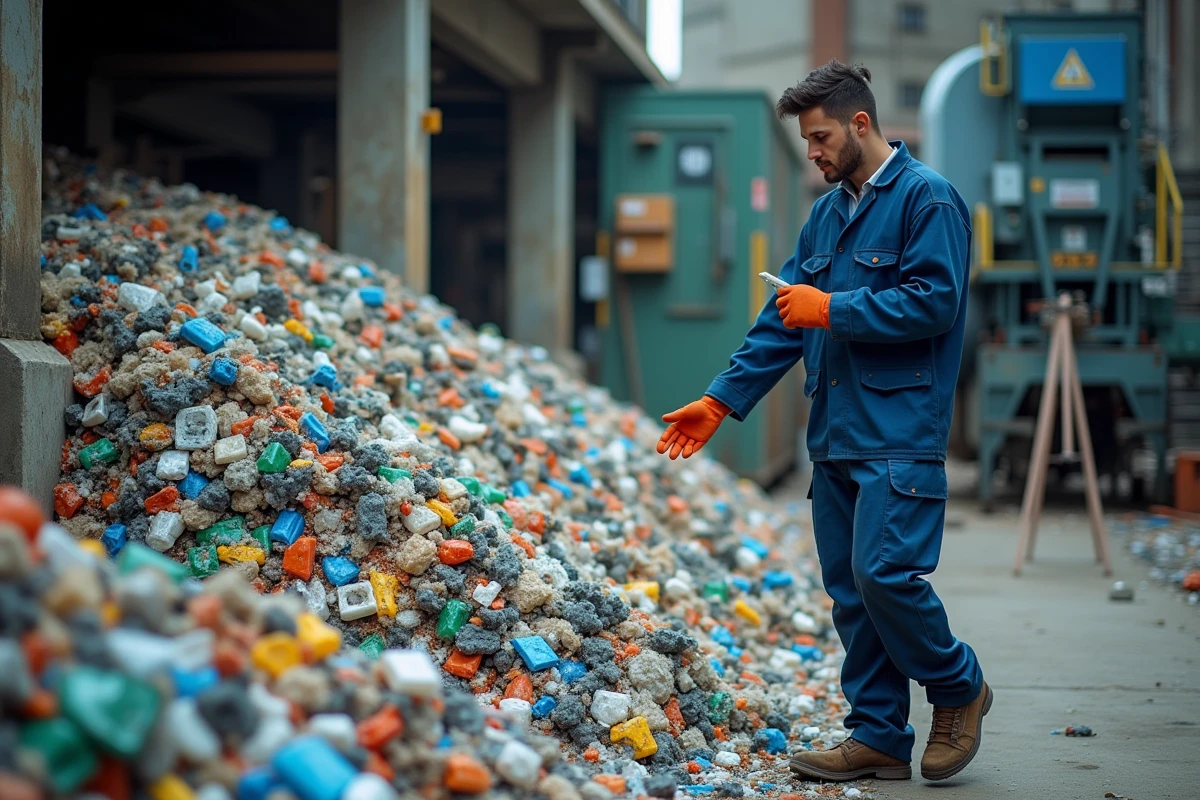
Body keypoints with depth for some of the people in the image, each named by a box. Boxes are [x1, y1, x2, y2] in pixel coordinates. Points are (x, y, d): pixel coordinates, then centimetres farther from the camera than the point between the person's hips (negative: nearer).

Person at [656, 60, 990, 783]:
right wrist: (721, 401, 13)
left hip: (900, 430, -8)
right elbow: (784, 319, 18)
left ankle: (959, 686, 10)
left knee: (883, 572, -15)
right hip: (835, 434, 8)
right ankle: (880, 738, 15)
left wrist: (833, 309, -13)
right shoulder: (828, 212, 17)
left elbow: (934, 301, -17)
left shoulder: (928, 198, -7)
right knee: (849, 588, 7)